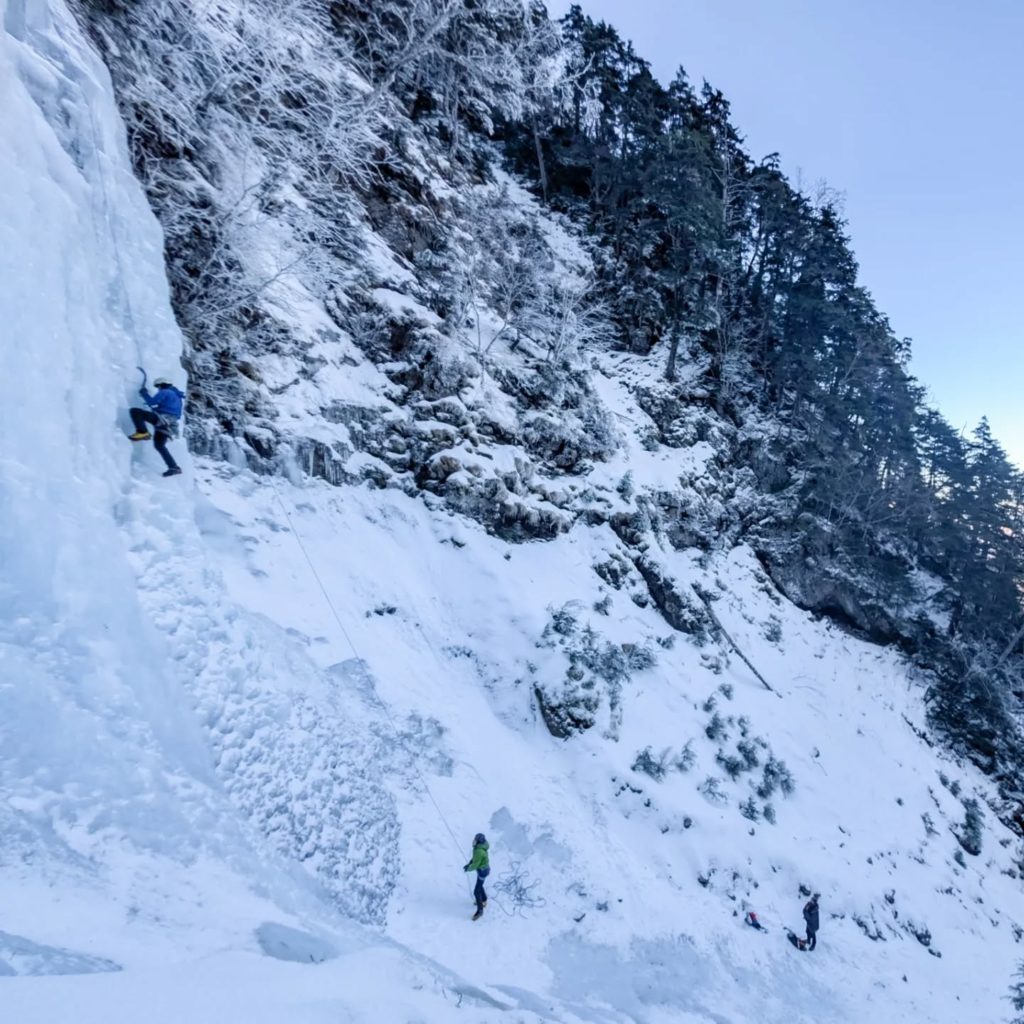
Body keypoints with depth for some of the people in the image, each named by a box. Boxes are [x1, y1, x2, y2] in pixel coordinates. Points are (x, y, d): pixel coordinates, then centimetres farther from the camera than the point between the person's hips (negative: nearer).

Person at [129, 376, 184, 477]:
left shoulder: (164, 392, 0)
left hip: (161, 418, -9)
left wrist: (143, 392, 8)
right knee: (159, 445, 20)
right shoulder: (176, 395, 27)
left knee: (134, 411, -10)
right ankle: (174, 467, 14)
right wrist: (156, 408, 30)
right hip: (168, 424, 9)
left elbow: (151, 402, -8)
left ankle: (142, 432, -25)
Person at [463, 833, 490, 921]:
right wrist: (469, 863, 0)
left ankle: (480, 910, 22)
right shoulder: (480, 846, -11)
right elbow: (475, 857, 8)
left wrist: (468, 868, -9)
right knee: (479, 886, 30)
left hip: (482, 871, -9)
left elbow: (475, 865, -27)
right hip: (483, 868, 9)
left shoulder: (479, 851, -38)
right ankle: (483, 901, 54)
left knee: (476, 892, 4)